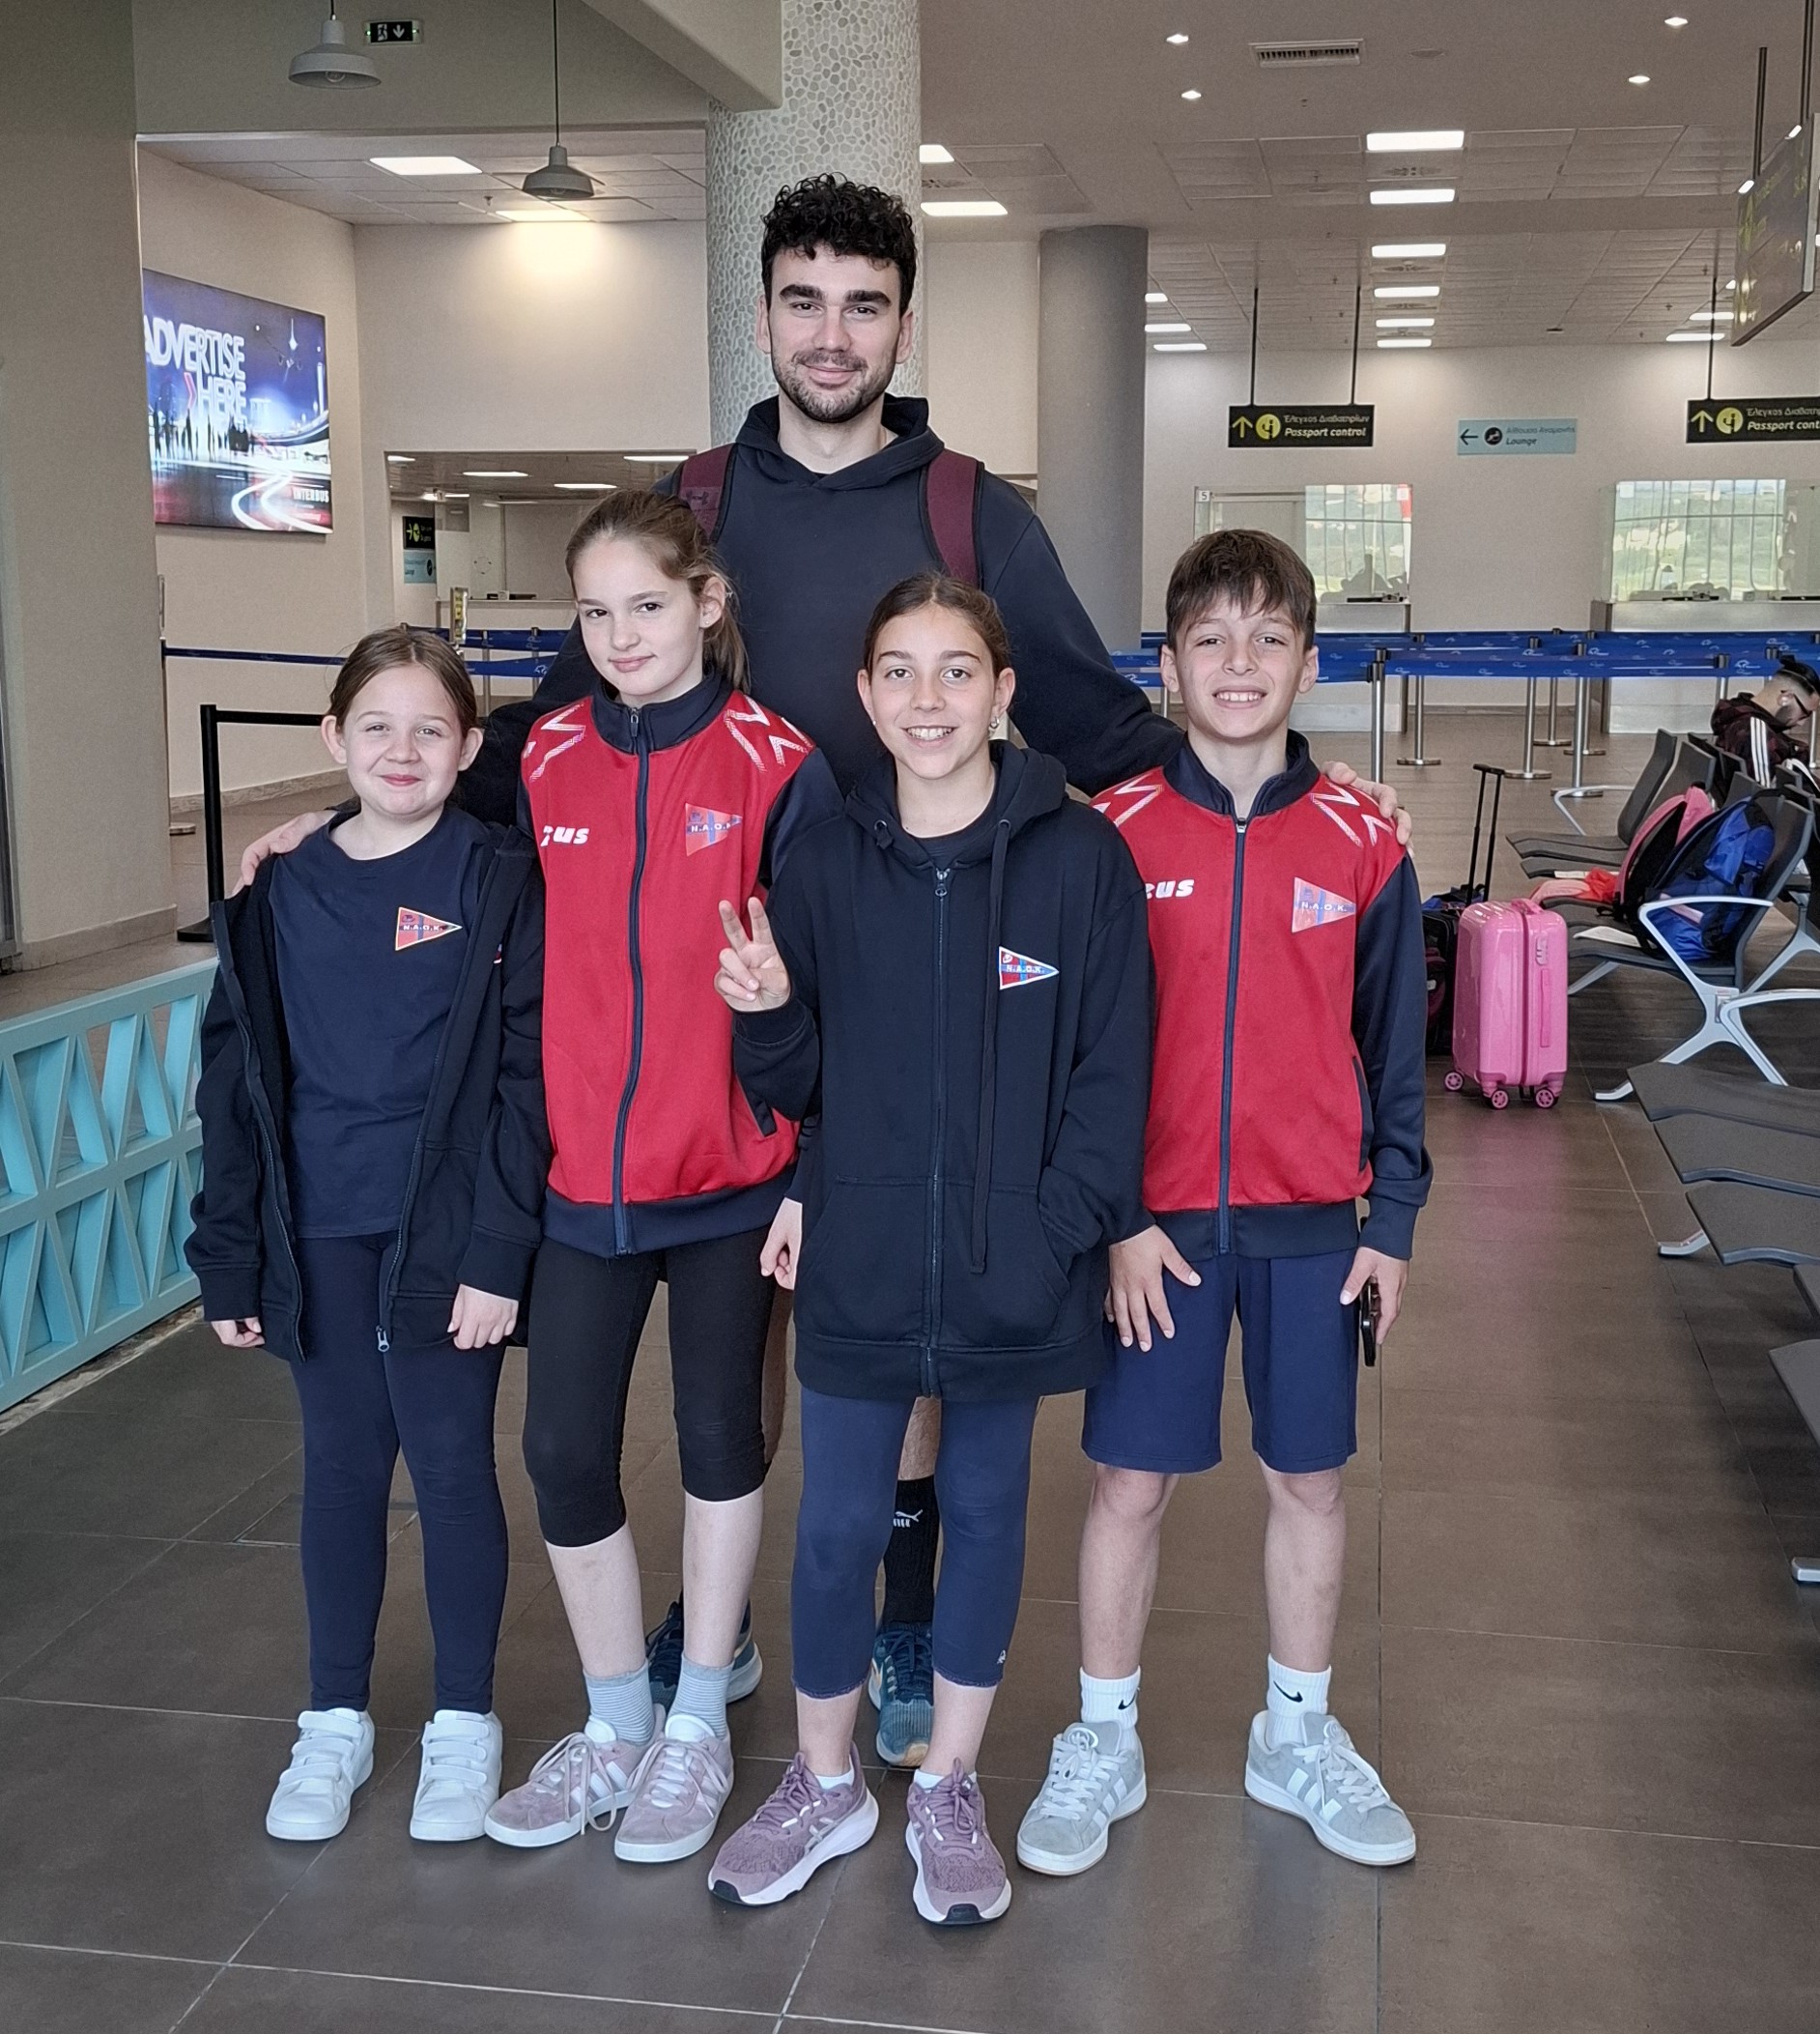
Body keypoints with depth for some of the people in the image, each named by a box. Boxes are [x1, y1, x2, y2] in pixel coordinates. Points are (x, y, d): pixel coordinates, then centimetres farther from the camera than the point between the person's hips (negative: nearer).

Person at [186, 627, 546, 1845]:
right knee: (341, 1470, 13)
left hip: (446, 1233, -3)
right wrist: (231, 1260, 4)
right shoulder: (283, 895, 4)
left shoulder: (499, 880, -5)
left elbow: (523, 1075, -8)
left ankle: (465, 1720, 24)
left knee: (453, 1468, 7)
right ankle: (336, 1720, 29)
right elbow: (236, 1083, 6)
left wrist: (498, 1249, -13)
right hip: (320, 1238, 3)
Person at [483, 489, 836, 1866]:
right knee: (564, 1447, 6)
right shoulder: (545, 763, 2)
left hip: (729, 1172, -3)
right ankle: (615, 1722, 27)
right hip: (580, 1172, 3)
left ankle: (700, 1721, 28)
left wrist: (809, 1174, -8)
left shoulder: (777, 767, -7)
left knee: (720, 1431, 11)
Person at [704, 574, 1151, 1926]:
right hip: (857, 1265, 2)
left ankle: (950, 1791, 33)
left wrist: (1059, 1232, -13)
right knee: (838, 1525, 10)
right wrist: (767, 1012, -14)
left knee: (985, 1510, 15)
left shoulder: (1078, 857, -7)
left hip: (1012, 1269, -1)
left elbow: (1110, 1071, -5)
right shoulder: (827, 864, 1)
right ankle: (825, 1784, 32)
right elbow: (796, 1083, 7)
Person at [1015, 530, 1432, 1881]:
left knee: (1312, 1475, 12)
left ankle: (1298, 1736, 32)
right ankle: (1104, 1743, 25)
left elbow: (1394, 1049, 5)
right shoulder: (1114, 839, -4)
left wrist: (1391, 1222, 2)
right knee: (1131, 1478, 6)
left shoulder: (1361, 847, 0)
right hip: (1156, 1219, -1)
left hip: (1314, 1222, 2)